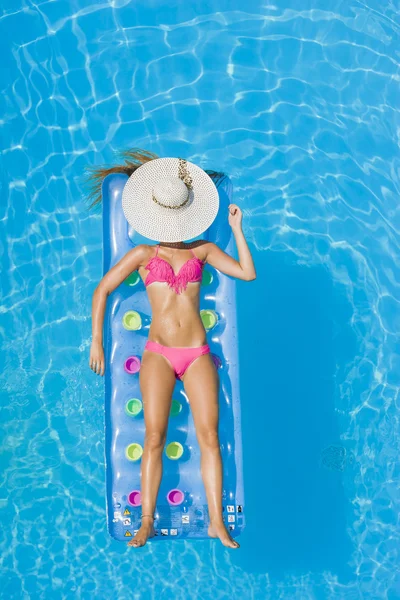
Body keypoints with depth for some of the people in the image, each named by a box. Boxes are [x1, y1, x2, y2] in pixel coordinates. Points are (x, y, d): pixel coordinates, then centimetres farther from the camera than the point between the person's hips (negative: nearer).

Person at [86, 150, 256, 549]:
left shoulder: (202, 250, 10)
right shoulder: (143, 254, 7)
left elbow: (248, 273, 2)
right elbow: (102, 290, 9)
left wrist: (236, 228, 3)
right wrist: (96, 341, 5)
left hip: (197, 354, 1)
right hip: (159, 354, -1)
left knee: (209, 435, -5)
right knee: (154, 437, -5)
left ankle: (216, 522, 5)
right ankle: (147, 522, 7)